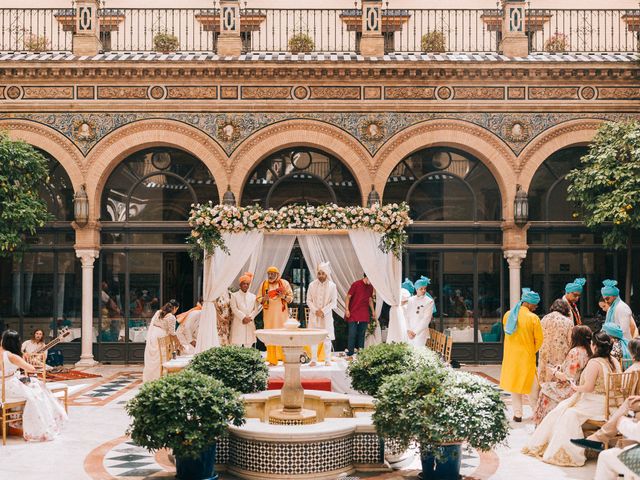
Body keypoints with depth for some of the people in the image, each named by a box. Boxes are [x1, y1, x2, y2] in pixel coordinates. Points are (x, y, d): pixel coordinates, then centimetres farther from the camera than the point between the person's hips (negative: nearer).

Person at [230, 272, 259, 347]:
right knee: (237, 344, -8)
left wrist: (250, 318, -10)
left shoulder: (253, 296, 14)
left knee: (249, 345, 0)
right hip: (238, 324, -3)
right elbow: (234, 309, -6)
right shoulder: (234, 295, 5)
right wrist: (243, 317, -14)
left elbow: (256, 309, 7)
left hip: (250, 324, 3)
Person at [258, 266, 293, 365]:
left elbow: (291, 297, 4)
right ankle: (272, 360, 1)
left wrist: (283, 296, -16)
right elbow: (258, 298, 10)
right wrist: (264, 299, -12)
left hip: (281, 313, -2)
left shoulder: (284, 283, 4)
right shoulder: (264, 284, 10)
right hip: (269, 314, 2)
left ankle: (285, 358, -1)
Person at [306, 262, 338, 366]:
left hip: (326, 315, -1)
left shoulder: (332, 286, -1)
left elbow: (333, 302, -3)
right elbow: (309, 300, 3)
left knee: (327, 338, 1)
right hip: (314, 315, 1)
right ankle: (313, 360, 4)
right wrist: (315, 311, -10)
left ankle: (327, 360, 8)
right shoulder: (312, 285, 3)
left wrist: (323, 311, -12)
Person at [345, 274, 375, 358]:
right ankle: (350, 354, -3)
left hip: (364, 316, 5)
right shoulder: (356, 284, -9)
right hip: (353, 314, -5)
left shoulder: (370, 287, 9)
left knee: (362, 334, 7)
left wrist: (373, 311, 16)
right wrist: (346, 309, -12)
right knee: (352, 334, -6)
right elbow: (348, 297, -6)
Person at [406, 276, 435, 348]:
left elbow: (426, 319, -9)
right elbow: (407, 316, 5)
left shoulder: (429, 301, -4)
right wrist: (409, 330, -7)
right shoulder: (411, 300, 8)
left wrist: (415, 332, -11)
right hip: (410, 332, 4)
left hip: (421, 333, -4)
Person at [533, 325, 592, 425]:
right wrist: (560, 367, 11)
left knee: (545, 390, 10)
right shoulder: (588, 351, 5)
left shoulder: (575, 352, -22)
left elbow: (567, 378, -21)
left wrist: (553, 371, -6)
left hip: (572, 390, -9)